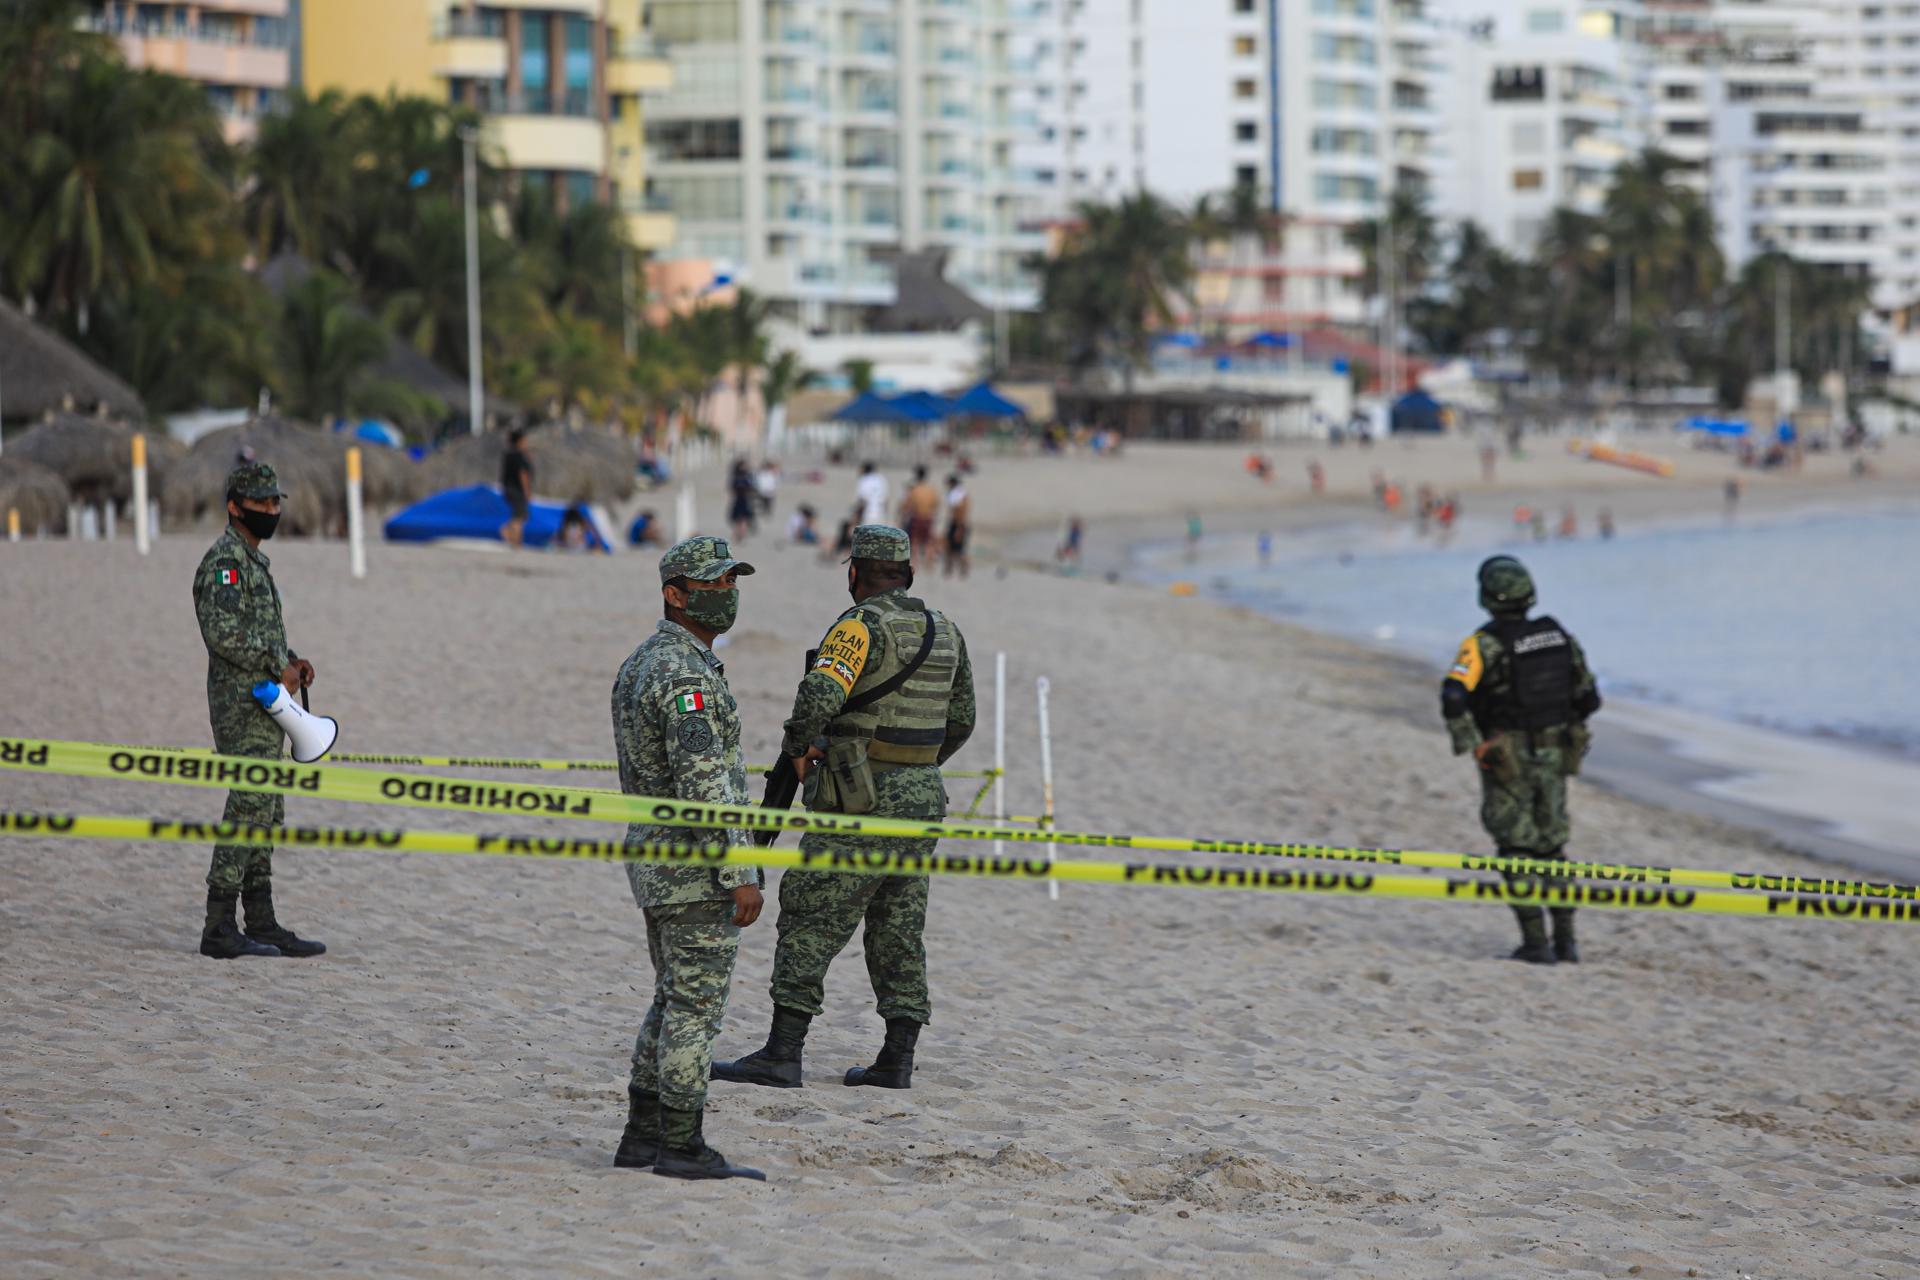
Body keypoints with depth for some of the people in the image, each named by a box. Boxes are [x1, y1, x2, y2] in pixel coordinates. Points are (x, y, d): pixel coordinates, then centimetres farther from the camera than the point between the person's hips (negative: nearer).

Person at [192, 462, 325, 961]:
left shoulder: (255, 560, 19)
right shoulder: (224, 561, -13)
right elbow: (224, 633, -24)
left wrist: (292, 660, 9)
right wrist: (278, 667, -16)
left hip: (264, 707, 10)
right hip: (244, 707, -10)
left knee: (268, 815, 11)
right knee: (249, 810, -11)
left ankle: (262, 925, 14)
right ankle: (219, 929, -10)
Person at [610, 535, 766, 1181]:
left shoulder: (640, 663, 14)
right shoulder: (686, 673, -19)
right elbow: (703, 784, -25)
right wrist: (740, 874, -23)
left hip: (653, 860, 10)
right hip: (697, 871, -10)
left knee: (674, 1001, 16)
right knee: (696, 1007, -4)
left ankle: (643, 1135, 18)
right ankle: (682, 1146, -1)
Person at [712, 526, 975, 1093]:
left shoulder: (862, 626, -14)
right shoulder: (946, 632, 10)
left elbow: (821, 693, -29)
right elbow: (960, 720, 19)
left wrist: (798, 749, -12)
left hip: (861, 804, -7)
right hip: (924, 800, 7)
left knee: (810, 922, -4)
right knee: (899, 930, 12)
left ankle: (782, 1055, -7)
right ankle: (897, 1060, 11)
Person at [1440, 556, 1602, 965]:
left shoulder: (1484, 645, -14)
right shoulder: (1559, 636, 2)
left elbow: (1453, 697, -27)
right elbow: (1588, 699, 8)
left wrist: (1472, 746, -17)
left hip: (1506, 761, -4)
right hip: (1553, 759, 4)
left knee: (1516, 850, 5)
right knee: (1552, 846, 17)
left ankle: (1535, 943, 0)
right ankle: (1566, 940, 13)